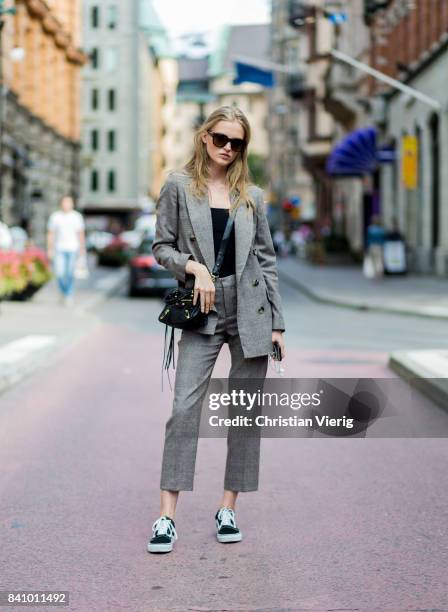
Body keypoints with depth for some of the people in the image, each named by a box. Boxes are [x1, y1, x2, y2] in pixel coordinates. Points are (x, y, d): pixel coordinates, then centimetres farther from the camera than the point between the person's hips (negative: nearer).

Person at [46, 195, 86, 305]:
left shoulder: (77, 216, 2)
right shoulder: (55, 216, 0)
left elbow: (81, 233, 4)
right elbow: (50, 234, 3)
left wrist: (82, 249, -2)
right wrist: (49, 249, -3)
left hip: (73, 249, 0)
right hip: (59, 249, 0)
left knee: (70, 274, -5)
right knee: (59, 273, -6)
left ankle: (69, 296, 5)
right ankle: (63, 291, 21)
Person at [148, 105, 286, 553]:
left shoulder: (252, 196, 10)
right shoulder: (179, 187, 4)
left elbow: (266, 260, 10)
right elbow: (161, 246, 4)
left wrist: (277, 323, 7)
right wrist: (194, 268, -15)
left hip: (250, 312, 3)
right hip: (203, 313, -2)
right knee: (185, 405, -10)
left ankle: (228, 509, 13)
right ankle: (166, 516, -8)